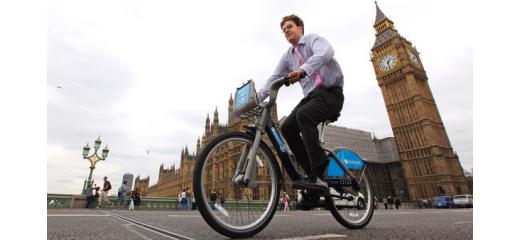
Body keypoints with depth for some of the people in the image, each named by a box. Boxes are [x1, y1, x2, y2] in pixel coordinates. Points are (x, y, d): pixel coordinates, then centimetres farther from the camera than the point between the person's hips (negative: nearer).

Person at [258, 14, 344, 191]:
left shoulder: (313, 38, 2)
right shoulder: (287, 56, 19)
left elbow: (326, 52, -22)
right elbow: (273, 79, 11)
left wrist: (303, 69, -39)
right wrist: (256, 99, -2)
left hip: (330, 93, -6)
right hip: (311, 96, 6)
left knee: (303, 115, -33)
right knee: (287, 128, -12)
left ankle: (318, 176, -31)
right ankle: (314, 173, -4)